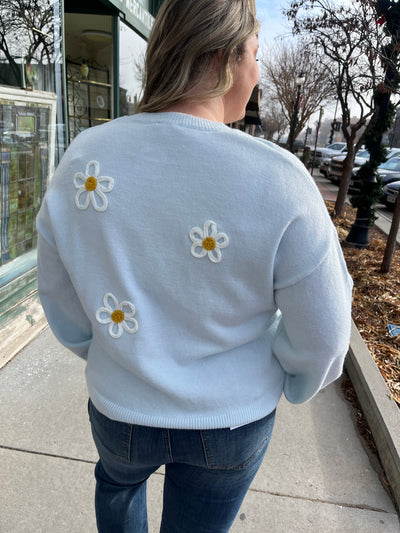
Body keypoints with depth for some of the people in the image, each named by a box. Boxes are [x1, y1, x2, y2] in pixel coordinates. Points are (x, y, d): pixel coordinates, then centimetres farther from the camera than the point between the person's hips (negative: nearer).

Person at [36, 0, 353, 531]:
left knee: (118, 478, 38)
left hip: (123, 407, 2)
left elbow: (62, 302, -6)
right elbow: (321, 336, -17)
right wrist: (293, 385, 7)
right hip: (231, 419, -1)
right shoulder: (278, 181, -27)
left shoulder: (83, 159, -18)